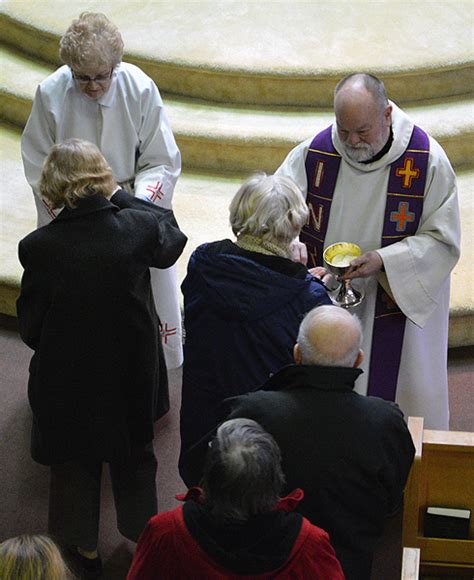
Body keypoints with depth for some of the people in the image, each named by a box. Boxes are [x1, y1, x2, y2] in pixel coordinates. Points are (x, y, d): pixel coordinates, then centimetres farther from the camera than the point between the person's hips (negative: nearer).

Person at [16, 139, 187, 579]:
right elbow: (170, 237, 6)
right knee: (134, 453, 25)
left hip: (67, 380, -1)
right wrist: (125, 196, 15)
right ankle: (144, 536, 44)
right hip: (132, 373, 2)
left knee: (74, 459, 22)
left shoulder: (38, 247, -24)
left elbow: (30, 328, -13)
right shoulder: (138, 228, -20)